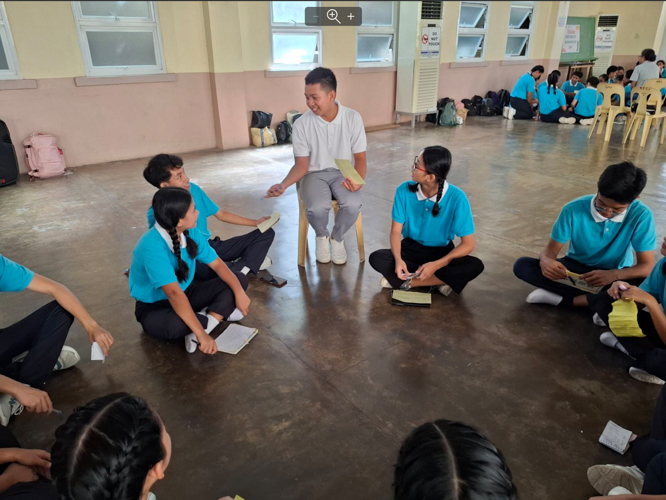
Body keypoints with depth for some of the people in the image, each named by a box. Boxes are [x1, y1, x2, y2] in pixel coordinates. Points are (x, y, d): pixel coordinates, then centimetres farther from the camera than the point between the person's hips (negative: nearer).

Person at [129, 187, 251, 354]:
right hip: (154, 306, -6)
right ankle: (219, 314, -12)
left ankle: (207, 319, -20)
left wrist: (239, 292, -19)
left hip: (185, 294, 7)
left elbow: (217, 264, -4)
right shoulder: (152, 247, -32)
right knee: (173, 325, -42)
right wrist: (201, 333, -43)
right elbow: (174, 293, -39)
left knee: (239, 279, -4)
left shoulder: (190, 233, -10)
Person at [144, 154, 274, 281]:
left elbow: (220, 214, 13)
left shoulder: (193, 189, 0)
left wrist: (255, 222, 10)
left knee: (267, 232, 2)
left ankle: (242, 268, -18)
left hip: (210, 246, 7)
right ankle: (253, 260, -17)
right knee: (208, 270, -44)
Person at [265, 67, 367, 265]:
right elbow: (302, 165, -5)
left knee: (353, 204, -32)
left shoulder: (353, 118, -10)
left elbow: (360, 157, -4)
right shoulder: (301, 124, -10)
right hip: (315, 174, 0)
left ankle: (337, 237, 3)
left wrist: (358, 180, -24)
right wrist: (283, 185, -23)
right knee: (317, 208, -32)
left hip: (343, 173, 1)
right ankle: (322, 236, 6)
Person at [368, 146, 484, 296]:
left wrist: (436, 265, -30)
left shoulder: (456, 198, -21)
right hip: (411, 249, 2)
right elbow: (396, 231, -9)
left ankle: (407, 281, -22)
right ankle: (440, 281, -19)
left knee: (475, 266, -29)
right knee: (376, 258, -26)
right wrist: (398, 260, -29)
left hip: (442, 252, -1)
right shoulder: (404, 190, -15)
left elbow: (468, 244, -18)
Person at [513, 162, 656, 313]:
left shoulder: (641, 216, -21)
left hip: (613, 275, 0)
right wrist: (546, 260, -40)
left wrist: (614, 275, -42)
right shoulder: (574, 209, -20)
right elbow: (552, 248, -14)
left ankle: (561, 299, -25)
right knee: (522, 265, -23)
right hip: (576, 268, 1)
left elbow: (647, 266, -19)